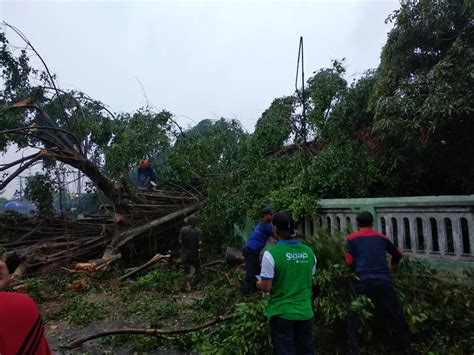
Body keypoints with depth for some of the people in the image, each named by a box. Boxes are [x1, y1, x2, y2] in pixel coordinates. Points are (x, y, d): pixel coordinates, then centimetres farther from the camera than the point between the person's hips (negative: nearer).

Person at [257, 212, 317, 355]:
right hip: (305, 312, 5)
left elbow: (266, 287, -15)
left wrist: (258, 284, 6)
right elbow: (309, 281, 10)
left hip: (281, 314, -4)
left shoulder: (271, 253, -19)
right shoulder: (309, 252, -3)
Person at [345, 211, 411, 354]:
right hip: (384, 281, 3)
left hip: (363, 282, -2)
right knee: (396, 316, 17)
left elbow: (349, 262, 0)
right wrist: (393, 265, 50)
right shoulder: (381, 237, 15)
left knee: (355, 318, 9)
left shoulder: (352, 238, 6)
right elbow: (397, 254, 30)